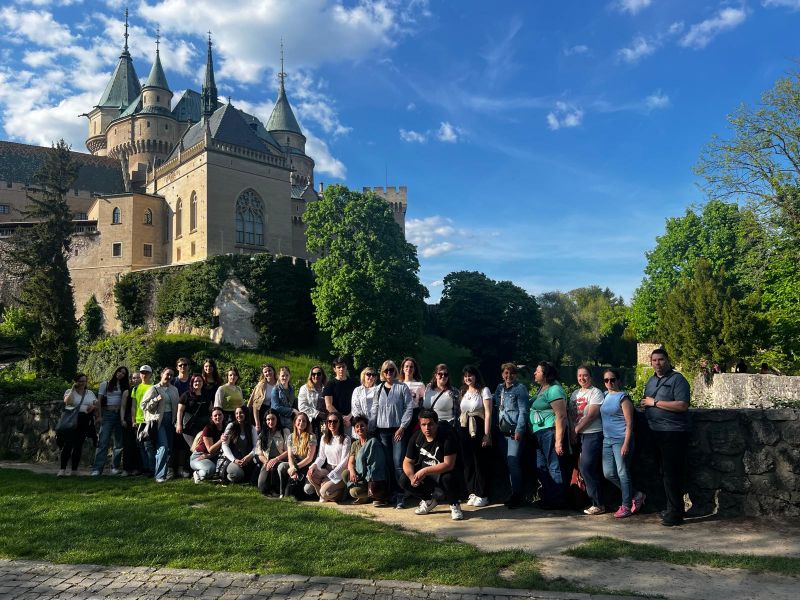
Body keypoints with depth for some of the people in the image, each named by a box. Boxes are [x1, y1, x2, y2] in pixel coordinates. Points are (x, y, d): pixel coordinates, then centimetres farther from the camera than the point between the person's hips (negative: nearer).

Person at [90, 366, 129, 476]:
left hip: (119, 414, 3)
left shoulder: (123, 386, 14)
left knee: (118, 442, 4)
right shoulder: (105, 384, 6)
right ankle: (97, 468, -12)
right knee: (103, 441, -11)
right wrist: (99, 416, -6)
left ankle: (116, 467, 12)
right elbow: (99, 400, 2)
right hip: (107, 414, -3)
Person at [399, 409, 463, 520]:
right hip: (423, 473, 5)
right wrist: (412, 477, -21)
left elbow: (449, 464, -27)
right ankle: (429, 500, 10)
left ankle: (454, 504, -5)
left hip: (443, 472, -5)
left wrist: (425, 471, -32)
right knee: (404, 480, -15)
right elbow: (407, 462, 1)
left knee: (447, 478, -38)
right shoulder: (417, 438, -5)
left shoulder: (447, 436, -22)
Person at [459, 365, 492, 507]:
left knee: (481, 462, -2)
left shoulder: (484, 391, -3)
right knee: (468, 462, 8)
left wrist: (487, 434, -14)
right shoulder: (463, 392, 16)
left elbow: (488, 414, -8)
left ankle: (482, 495, 7)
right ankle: (472, 492, 17)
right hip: (464, 430, 6)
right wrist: (459, 430, 6)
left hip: (479, 429, -6)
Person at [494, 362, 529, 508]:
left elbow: (523, 411, -10)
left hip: (515, 431, -7)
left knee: (513, 463, -11)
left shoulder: (520, 388, -4)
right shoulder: (499, 388, 14)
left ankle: (517, 495, -1)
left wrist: (519, 430, -16)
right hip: (502, 431, 7)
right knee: (509, 463, 9)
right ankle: (519, 493, 19)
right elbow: (493, 402, 19)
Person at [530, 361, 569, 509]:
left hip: (550, 431, -10)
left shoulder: (554, 390, -15)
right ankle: (547, 497, 25)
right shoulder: (541, 389, 16)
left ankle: (557, 501, 8)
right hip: (539, 433, 10)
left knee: (554, 467, -2)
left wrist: (559, 441, -24)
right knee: (541, 468, 15)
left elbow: (561, 416, -20)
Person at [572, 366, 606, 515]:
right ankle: (597, 502, 17)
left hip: (593, 434, -7)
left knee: (586, 467, -12)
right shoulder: (575, 394, 15)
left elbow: (591, 414, -14)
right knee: (583, 467, 7)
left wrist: (576, 429, -13)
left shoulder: (595, 392, -6)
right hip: (580, 435, 7)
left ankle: (598, 504, -2)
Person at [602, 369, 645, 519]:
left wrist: (626, 444, -18)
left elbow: (629, 423, -12)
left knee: (623, 473, -1)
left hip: (621, 440, -8)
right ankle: (635, 495, 24)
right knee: (608, 473, 8)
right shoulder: (605, 395, 11)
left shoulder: (623, 397, -9)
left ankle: (626, 506, 12)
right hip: (607, 439, 8)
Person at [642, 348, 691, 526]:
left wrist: (655, 403, -17)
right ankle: (671, 509, 26)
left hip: (674, 433, -8)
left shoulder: (677, 379, -9)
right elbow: (646, 404, 28)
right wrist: (646, 403, 5)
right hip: (657, 432, 8)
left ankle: (675, 514, 2)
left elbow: (682, 405, -20)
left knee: (671, 474, -7)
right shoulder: (651, 381, 16)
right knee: (664, 472, 15)